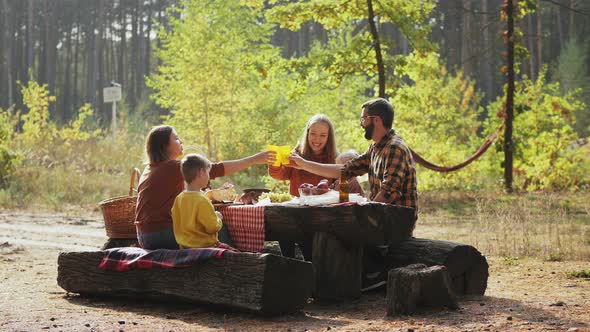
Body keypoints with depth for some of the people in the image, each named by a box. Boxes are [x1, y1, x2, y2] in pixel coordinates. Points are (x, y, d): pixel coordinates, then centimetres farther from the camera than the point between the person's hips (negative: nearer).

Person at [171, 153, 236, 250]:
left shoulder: (179, 199, 4)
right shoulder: (202, 201, -20)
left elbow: (177, 225, 14)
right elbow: (213, 227, -17)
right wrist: (218, 218, 2)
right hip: (204, 245, -9)